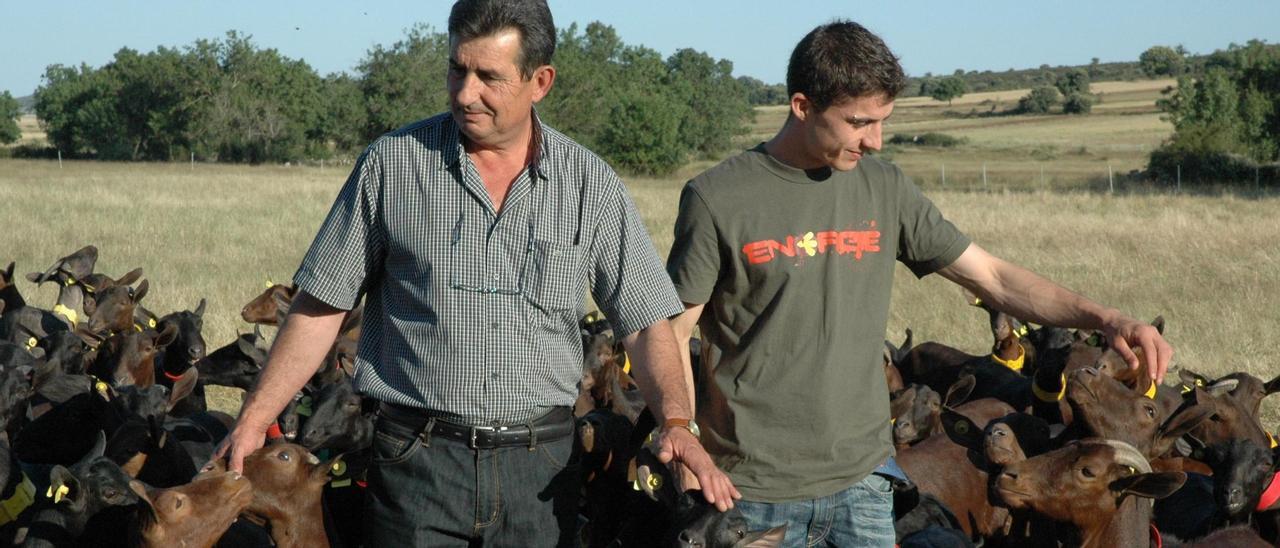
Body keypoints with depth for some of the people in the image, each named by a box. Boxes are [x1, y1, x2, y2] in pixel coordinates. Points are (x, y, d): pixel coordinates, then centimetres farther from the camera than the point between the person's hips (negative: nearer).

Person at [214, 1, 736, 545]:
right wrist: (255, 417, -4)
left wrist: (677, 422, -14)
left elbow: (646, 322, 2)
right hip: (416, 456, -1)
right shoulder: (392, 163, -1)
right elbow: (321, 306, 3)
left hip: (540, 466, 1)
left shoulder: (591, 184, 2)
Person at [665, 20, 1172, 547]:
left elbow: (992, 276, 7)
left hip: (862, 478, 4)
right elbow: (672, 332, -4)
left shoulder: (884, 188, 5)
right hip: (757, 489, -3)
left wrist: (1102, 317, -6)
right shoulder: (718, 198, -8)